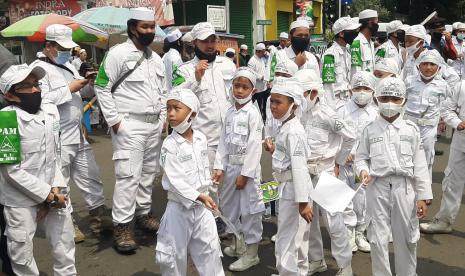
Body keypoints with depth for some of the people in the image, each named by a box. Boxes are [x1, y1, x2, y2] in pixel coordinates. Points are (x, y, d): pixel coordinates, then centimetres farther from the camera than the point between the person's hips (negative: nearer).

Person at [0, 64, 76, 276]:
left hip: (53, 194, 5)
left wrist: (55, 190, -5)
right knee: (21, 251, 6)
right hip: (20, 199, -5)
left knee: (64, 245, 14)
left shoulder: (51, 111, 2)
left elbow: (55, 155, 7)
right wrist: (47, 194, -15)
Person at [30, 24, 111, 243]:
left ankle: (98, 217, 24)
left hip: (78, 135, 8)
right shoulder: (39, 68, -10)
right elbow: (41, 100, -24)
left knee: (90, 176, 13)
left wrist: (86, 82, 4)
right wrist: (70, 89, -19)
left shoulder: (67, 65, 15)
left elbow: (81, 93, 25)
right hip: (57, 140, -8)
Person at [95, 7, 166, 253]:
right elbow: (102, 87, -10)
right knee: (128, 176, -8)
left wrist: (163, 117, 11)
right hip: (129, 125, -7)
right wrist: (114, 120, -12)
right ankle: (121, 227, 0)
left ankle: (143, 213, 27)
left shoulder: (155, 57, 14)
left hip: (154, 125, 7)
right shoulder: (118, 53, -9)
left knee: (149, 173, 13)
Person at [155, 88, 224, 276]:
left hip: (201, 206, 5)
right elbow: (175, 180, -22)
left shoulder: (201, 138, 1)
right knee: (175, 252, 8)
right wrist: (198, 196, -26)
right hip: (179, 206, -4)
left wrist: (206, 193, 11)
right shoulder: (170, 144, -16)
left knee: (210, 248, 14)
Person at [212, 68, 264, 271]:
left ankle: (251, 253, 14)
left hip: (247, 167, -7)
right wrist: (219, 167, 2)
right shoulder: (230, 112, 9)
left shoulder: (253, 113, -11)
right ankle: (237, 244, 36)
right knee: (229, 206, 17)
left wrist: (245, 173, -17)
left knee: (249, 210, 0)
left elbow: (254, 146, -15)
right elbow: (224, 142, 9)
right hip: (230, 166, 7)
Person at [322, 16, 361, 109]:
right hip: (335, 103, -8)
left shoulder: (347, 52, 13)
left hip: (347, 102, 8)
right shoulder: (330, 54, -14)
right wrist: (333, 107, -18)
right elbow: (328, 85, -17)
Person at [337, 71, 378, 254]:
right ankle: (349, 234, 16)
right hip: (345, 162, -1)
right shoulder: (343, 111, 1)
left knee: (362, 198, 6)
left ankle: (360, 234, 24)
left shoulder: (375, 114, 3)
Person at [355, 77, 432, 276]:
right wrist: (363, 170, -15)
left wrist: (423, 196, -1)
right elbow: (361, 157, 8)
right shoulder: (370, 130, 4)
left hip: (405, 187, 0)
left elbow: (419, 165, 2)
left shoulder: (411, 129, 3)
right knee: (378, 237, 6)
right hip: (378, 187, 0)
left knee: (406, 237, 9)